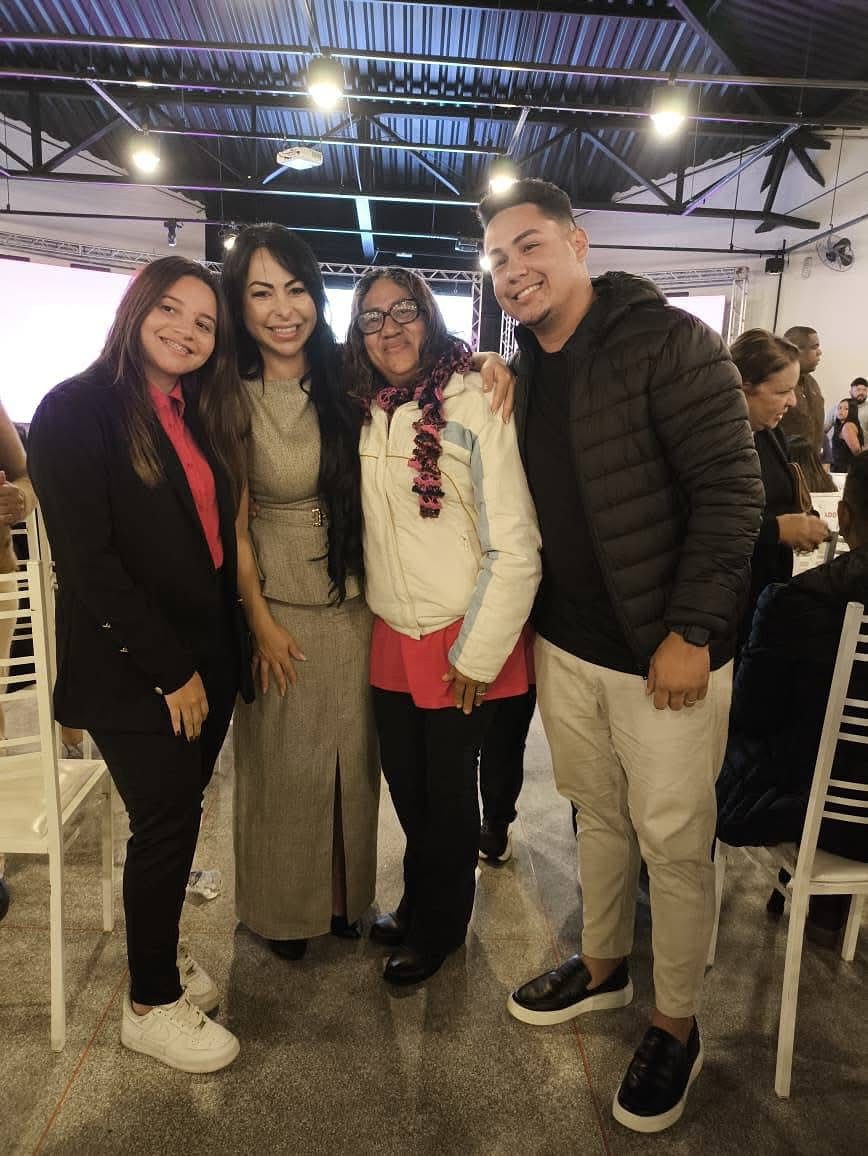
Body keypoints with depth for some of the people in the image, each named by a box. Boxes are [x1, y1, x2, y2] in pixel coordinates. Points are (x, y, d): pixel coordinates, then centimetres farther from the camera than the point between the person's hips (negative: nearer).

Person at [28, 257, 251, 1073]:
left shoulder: (202, 416, 11)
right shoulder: (78, 409, -10)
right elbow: (87, 560, -17)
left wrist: (221, 658, 6)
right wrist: (169, 670, -15)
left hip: (206, 662, 6)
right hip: (132, 671, -6)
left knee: (176, 817, 15)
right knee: (165, 824, 3)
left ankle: (160, 948, 39)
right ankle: (150, 1003, 25)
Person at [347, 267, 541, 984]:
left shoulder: (474, 406, -15)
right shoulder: (369, 416, 5)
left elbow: (516, 548, -17)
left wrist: (476, 655, -16)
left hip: (460, 644, -5)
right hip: (392, 637, 6)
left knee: (448, 790, 12)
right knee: (405, 781, 19)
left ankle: (441, 926, 37)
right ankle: (418, 904, 45)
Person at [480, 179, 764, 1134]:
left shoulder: (667, 341, -12)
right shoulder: (524, 374, 9)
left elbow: (732, 490, -16)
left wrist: (690, 632, -19)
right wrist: (526, 623, 7)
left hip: (663, 650, -6)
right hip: (564, 644, 6)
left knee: (673, 842, 8)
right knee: (598, 816, 21)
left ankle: (677, 1025, 29)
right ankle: (603, 967, 42)